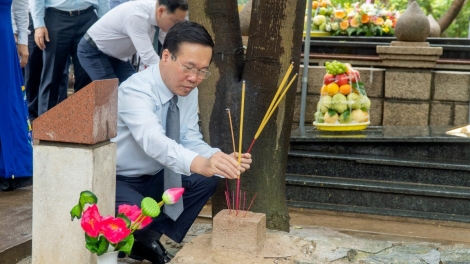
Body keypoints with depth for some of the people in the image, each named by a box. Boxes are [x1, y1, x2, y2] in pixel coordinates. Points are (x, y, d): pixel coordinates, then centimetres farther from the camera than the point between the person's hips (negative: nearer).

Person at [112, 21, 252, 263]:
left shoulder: (188, 90, -6)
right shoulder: (135, 90, -29)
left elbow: (191, 142, -6)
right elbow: (152, 139, -47)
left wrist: (221, 160, -28)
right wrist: (200, 163, -64)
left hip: (152, 178, 7)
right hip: (114, 181, -7)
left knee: (207, 180, -12)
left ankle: (149, 238, 0)